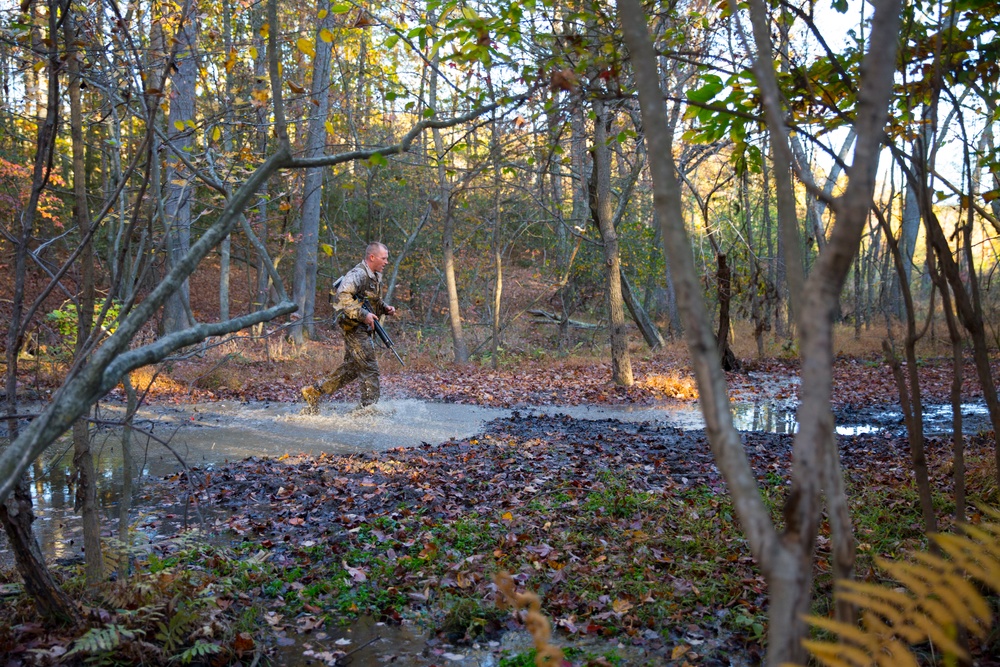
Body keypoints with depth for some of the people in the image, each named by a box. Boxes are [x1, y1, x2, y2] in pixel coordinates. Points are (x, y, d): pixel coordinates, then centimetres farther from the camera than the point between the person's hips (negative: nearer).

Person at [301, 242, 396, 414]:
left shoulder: (375, 277, 15)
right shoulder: (358, 274, -16)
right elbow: (343, 297, -28)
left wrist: (385, 308, 8)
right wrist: (363, 315, -29)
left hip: (364, 329, 10)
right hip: (354, 327, -10)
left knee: (351, 368, 16)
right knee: (369, 369, -8)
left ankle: (314, 391, 25)